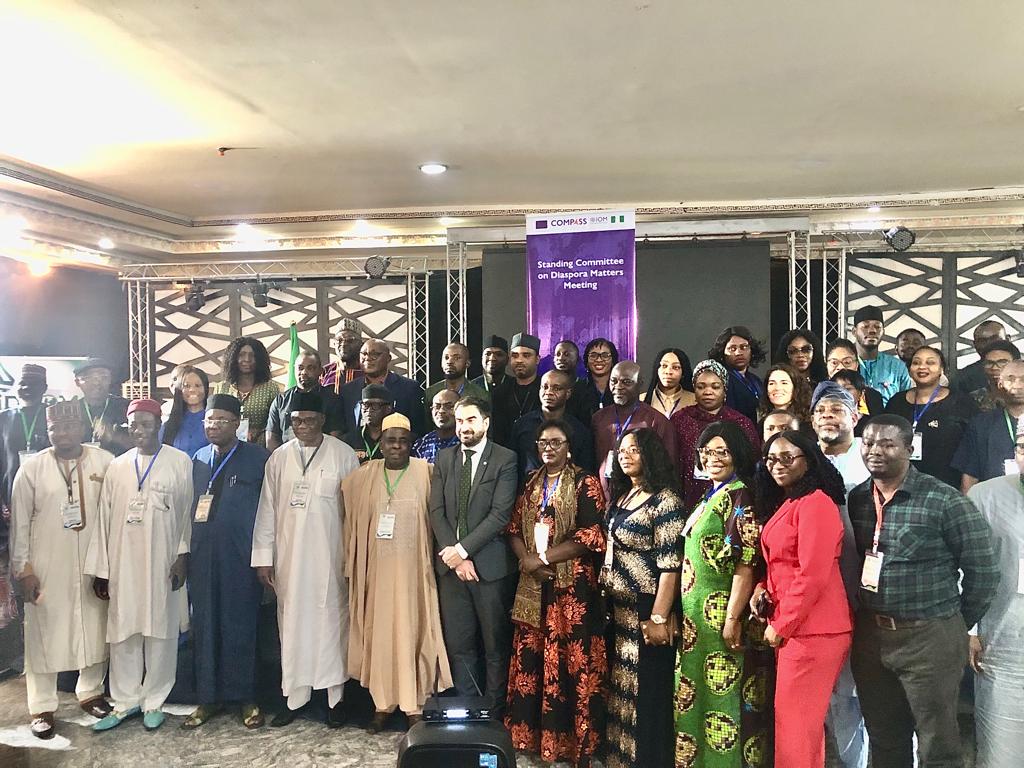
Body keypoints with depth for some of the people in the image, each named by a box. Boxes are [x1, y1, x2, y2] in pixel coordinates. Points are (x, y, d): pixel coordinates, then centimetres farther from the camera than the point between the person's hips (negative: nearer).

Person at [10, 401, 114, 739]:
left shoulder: (105, 462, -2)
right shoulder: (31, 468, -3)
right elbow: (19, 524, -1)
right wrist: (23, 570, -3)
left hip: (94, 566, 1)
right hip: (47, 569, -1)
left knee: (95, 630, 11)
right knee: (44, 635, 7)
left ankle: (90, 692, 31)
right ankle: (42, 708, 22)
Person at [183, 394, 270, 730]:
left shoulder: (259, 458, -2)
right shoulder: (198, 459, 11)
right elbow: (189, 506, 11)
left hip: (241, 557, -4)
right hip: (202, 557, 4)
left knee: (241, 627, 4)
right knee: (204, 627, 10)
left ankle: (245, 697, 18)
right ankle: (209, 697, 24)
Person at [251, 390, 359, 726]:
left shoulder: (344, 455, -3)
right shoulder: (279, 458, 6)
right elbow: (267, 509, 6)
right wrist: (263, 557, 3)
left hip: (331, 558, -2)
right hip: (289, 557, 3)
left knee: (331, 623, 5)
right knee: (292, 625, 8)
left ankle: (335, 697, 17)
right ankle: (294, 698, 20)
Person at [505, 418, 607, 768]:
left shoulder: (585, 483, -3)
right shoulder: (530, 482, 12)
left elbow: (590, 536, -11)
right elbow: (513, 527, 13)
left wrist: (544, 558, -12)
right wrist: (526, 559, -7)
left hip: (571, 585, -4)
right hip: (532, 584, 5)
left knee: (570, 660, -2)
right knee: (530, 657, 8)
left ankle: (574, 740, 11)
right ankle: (531, 732, 22)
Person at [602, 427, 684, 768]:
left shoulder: (665, 500, -14)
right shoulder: (622, 496, 10)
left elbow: (670, 565, -18)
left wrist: (659, 618, -19)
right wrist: (607, 599, 12)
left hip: (646, 611, -8)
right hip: (619, 610, 8)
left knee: (648, 692, 4)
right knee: (622, 689, 16)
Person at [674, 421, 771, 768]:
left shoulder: (740, 497, -13)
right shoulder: (709, 498, 13)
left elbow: (745, 565, -18)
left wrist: (732, 619, -21)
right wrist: (684, 610, 17)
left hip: (720, 613, -9)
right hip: (696, 611, 9)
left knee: (722, 693, 1)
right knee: (695, 692, 15)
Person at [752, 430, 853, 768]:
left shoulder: (815, 502, -15)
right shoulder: (784, 504, 14)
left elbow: (813, 575, -20)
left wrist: (781, 625, -14)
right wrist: (762, 589, 3)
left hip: (811, 630, -9)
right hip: (789, 627, 9)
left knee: (796, 724, 0)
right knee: (793, 719, 17)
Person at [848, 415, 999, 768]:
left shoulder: (944, 501, -12)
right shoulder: (855, 499, 3)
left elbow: (983, 570, -7)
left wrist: (959, 625, 1)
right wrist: (866, 617, 8)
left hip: (929, 639, -4)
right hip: (869, 635, 5)